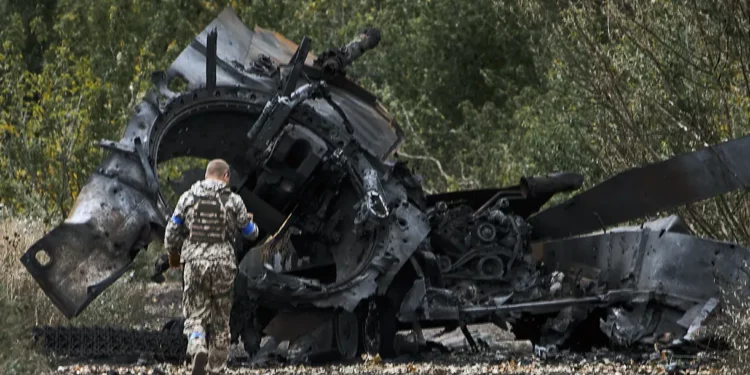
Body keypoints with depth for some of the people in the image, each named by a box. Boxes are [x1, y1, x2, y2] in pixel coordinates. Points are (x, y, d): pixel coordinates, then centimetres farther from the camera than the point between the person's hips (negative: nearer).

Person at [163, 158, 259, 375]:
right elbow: (251, 233, 9)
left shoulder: (188, 197, 3)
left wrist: (173, 255, 23)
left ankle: (198, 349, -24)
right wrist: (249, 221, 33)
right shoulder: (233, 200, 0)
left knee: (195, 315, 6)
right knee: (220, 320, 11)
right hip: (222, 264, 0)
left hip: (193, 262, 0)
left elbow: (172, 233, 4)